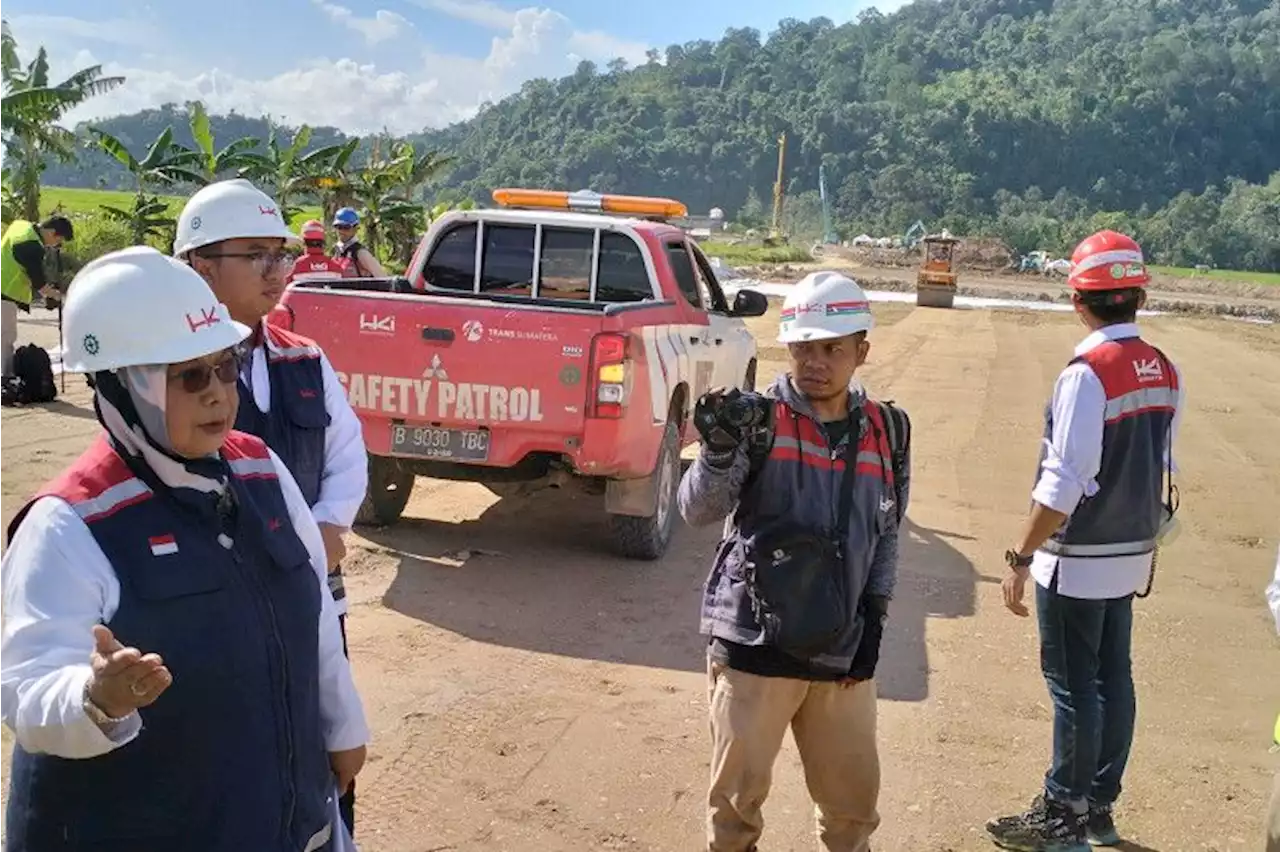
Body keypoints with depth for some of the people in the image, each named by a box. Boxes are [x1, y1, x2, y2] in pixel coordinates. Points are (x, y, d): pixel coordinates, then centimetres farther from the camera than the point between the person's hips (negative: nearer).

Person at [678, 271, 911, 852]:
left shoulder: (886, 432, 4)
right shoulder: (758, 420, -9)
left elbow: (886, 534, 13)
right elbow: (698, 511, -20)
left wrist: (874, 616, 5)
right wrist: (719, 450, -38)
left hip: (842, 650, 4)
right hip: (754, 642, -4)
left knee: (854, 795, 18)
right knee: (738, 791, 8)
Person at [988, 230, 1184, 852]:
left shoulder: (1088, 372, -19)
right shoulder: (1165, 373, 4)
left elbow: (1064, 483, -21)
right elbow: (1162, 471, 12)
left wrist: (1020, 557, -16)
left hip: (1077, 561, -7)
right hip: (1131, 555, 8)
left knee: (1073, 686, 3)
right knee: (1112, 680, 15)